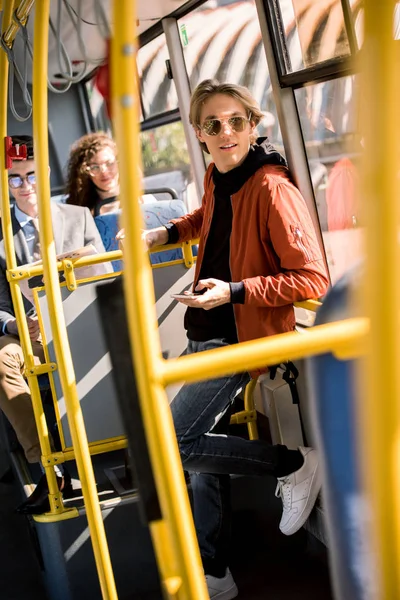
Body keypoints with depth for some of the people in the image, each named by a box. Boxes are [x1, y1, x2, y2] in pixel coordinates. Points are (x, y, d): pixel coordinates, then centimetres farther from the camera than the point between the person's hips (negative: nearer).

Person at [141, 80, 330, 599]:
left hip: (241, 336, -8)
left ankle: (296, 464, 2)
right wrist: (163, 234, 17)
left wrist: (234, 291, -27)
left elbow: (313, 280, -23)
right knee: (203, 450, 14)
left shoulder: (271, 189, -21)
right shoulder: (216, 177, 4)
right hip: (205, 334, 8)